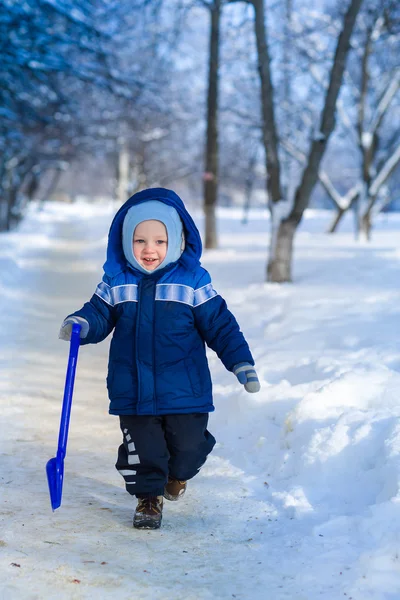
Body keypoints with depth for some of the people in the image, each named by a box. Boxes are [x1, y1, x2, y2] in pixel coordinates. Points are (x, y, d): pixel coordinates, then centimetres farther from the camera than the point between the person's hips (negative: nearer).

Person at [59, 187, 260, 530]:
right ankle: (148, 496, 28)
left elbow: (220, 325, -1)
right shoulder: (116, 283, 0)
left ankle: (178, 474, 42)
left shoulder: (193, 282, -5)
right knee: (141, 447, 5)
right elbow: (99, 315, 5)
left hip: (184, 389, -1)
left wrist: (242, 364, -5)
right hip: (133, 389, 1)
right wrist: (80, 324, -18)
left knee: (189, 444, 9)